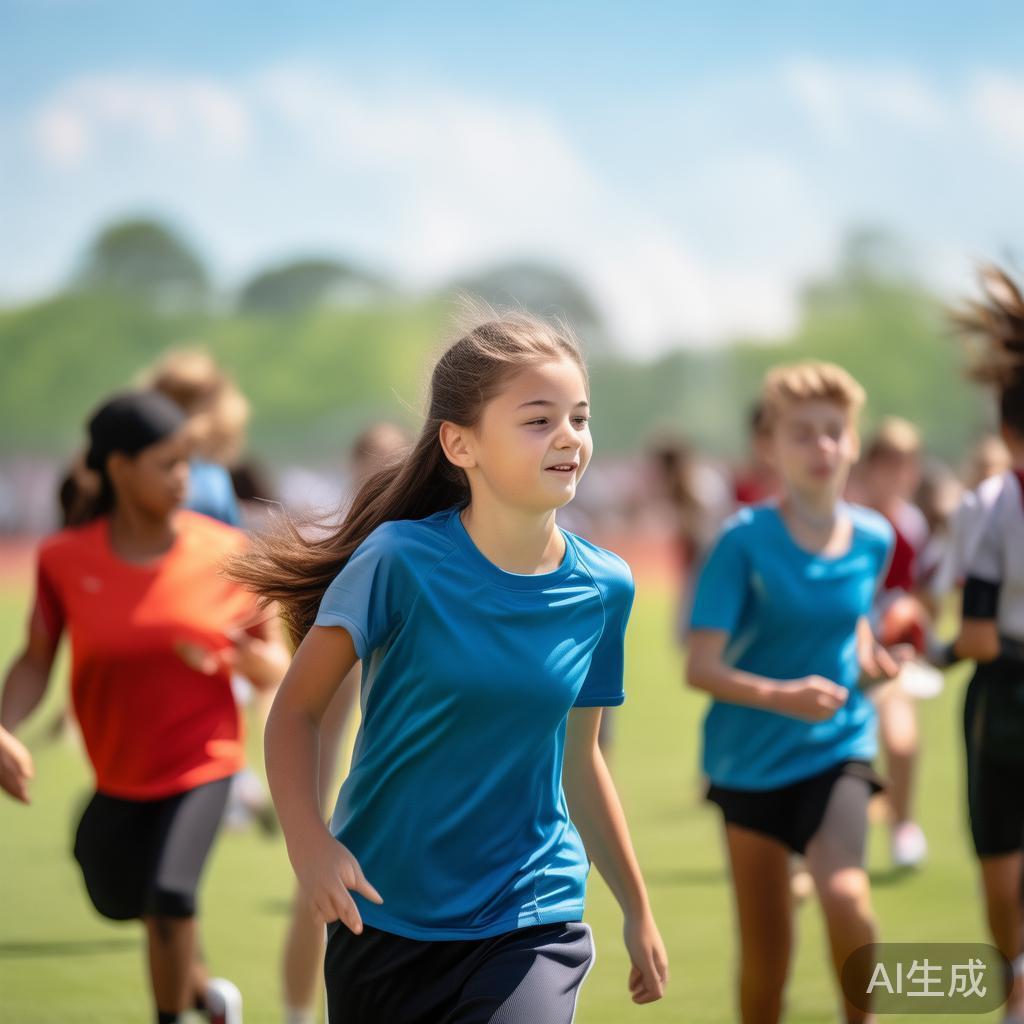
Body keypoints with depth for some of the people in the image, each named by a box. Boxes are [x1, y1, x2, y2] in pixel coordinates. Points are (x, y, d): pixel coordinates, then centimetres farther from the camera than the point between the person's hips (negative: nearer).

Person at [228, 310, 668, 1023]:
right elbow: (297, 709, -7)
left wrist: (638, 910, 17)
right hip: (381, 914, -1)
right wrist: (309, 841, -23)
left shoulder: (603, 589, -2)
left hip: (532, 918, 1)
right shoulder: (400, 560, -12)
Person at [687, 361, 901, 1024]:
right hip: (752, 757, -2)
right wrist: (781, 695, -34)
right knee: (766, 951, 4)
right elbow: (702, 668, -19)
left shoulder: (873, 538, -1)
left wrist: (867, 653, 2)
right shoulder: (746, 540, -14)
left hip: (837, 746, 2)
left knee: (845, 896, -23)